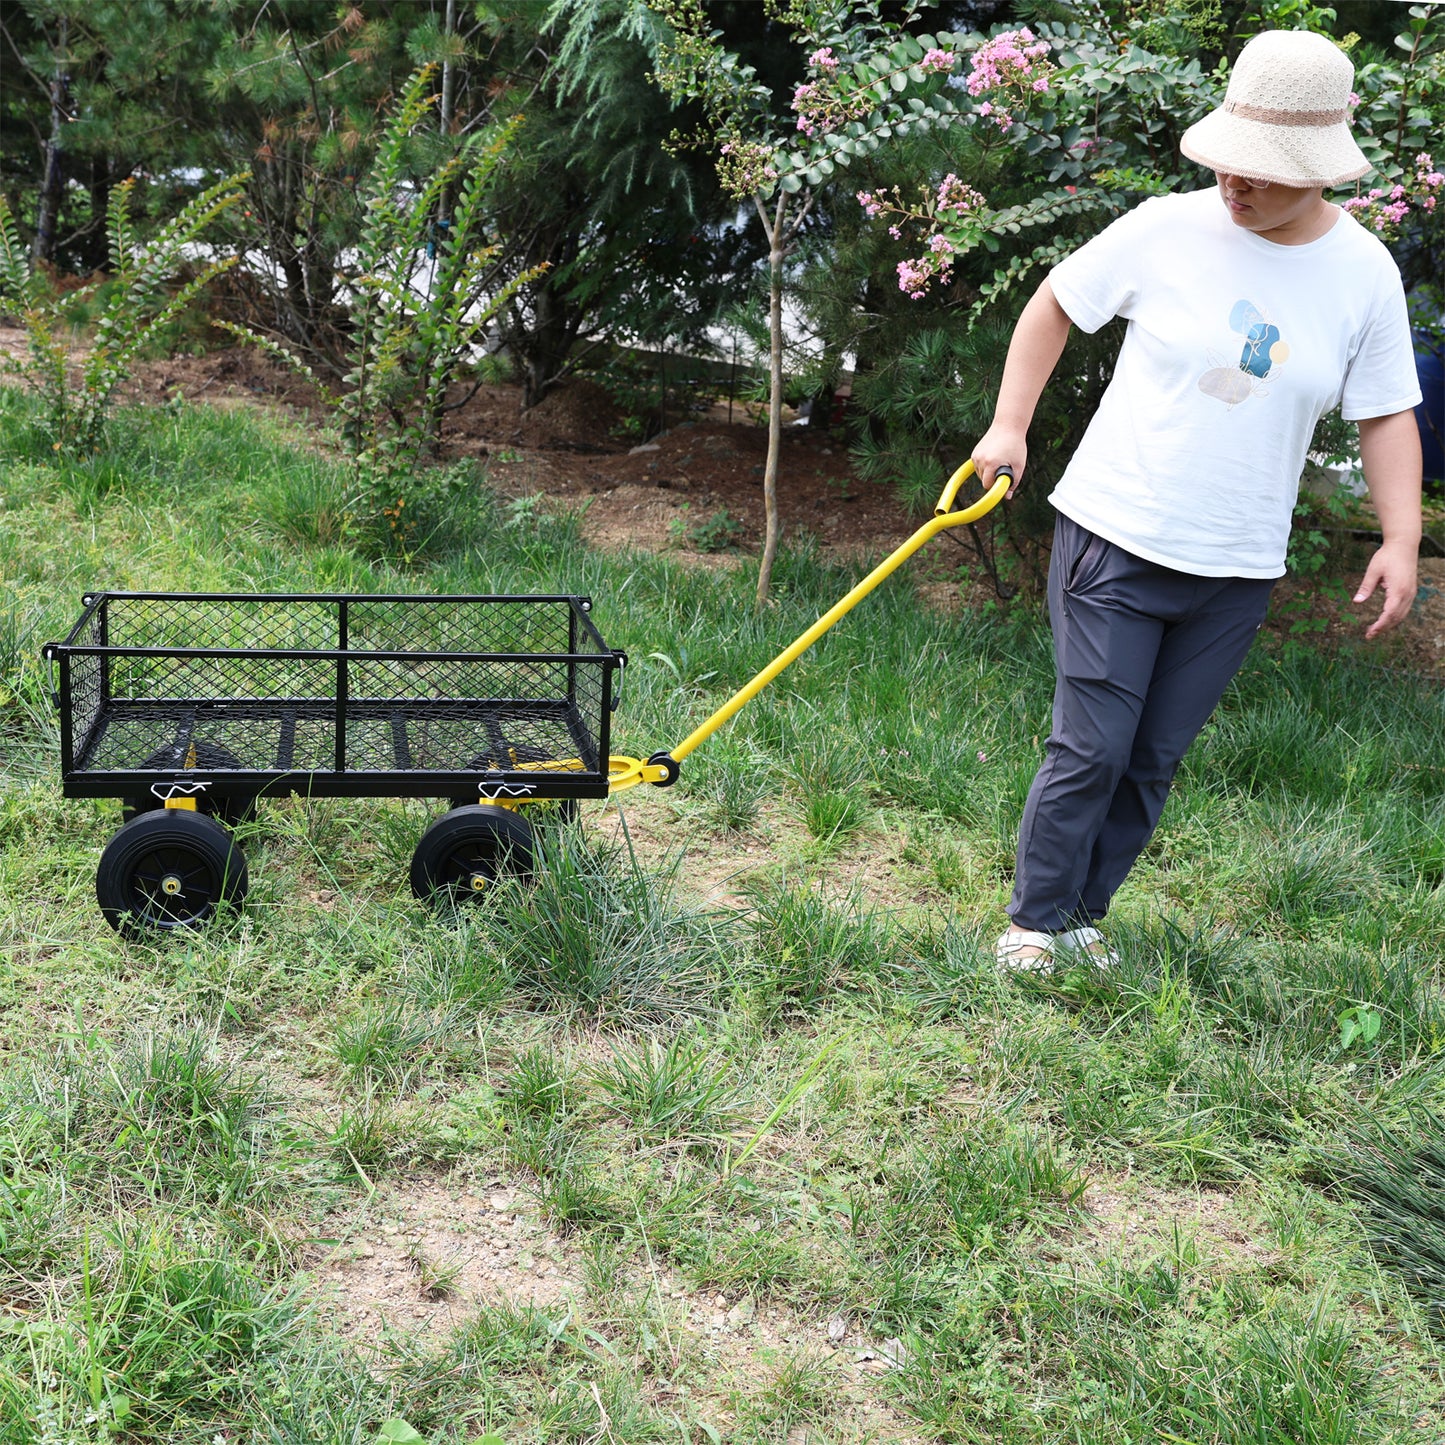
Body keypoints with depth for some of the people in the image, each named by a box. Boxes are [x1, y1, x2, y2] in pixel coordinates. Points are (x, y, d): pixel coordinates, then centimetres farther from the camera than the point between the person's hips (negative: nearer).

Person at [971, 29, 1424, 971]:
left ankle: (1084, 915, 26)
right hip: (1117, 540, -2)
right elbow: (1055, 305, 6)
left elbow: (1387, 416, 7)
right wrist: (1010, 425, 0)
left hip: (1237, 573, 3)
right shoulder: (1168, 230, -7)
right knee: (1090, 751, -3)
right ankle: (1034, 922, 14)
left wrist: (1402, 539, -4)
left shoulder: (1366, 274, -1)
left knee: (1154, 764, 9)